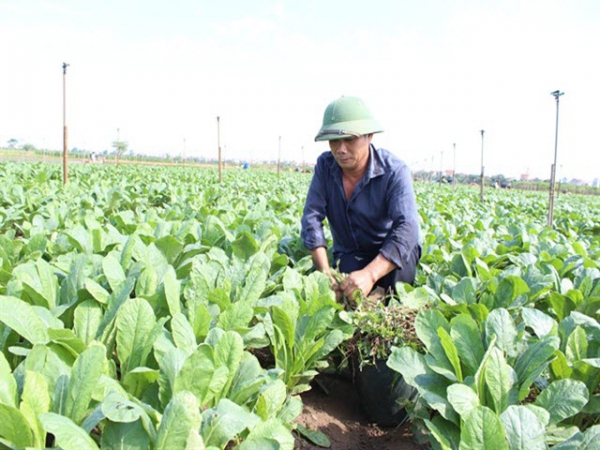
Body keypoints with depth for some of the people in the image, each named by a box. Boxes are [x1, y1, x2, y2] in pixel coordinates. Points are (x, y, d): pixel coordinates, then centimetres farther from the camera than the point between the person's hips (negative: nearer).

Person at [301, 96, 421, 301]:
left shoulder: (394, 171, -24)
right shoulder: (325, 166, -12)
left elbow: (407, 227, -36)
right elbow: (312, 217, -18)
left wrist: (370, 274, -50)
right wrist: (325, 272, -32)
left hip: (391, 252, -2)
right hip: (349, 254, 2)